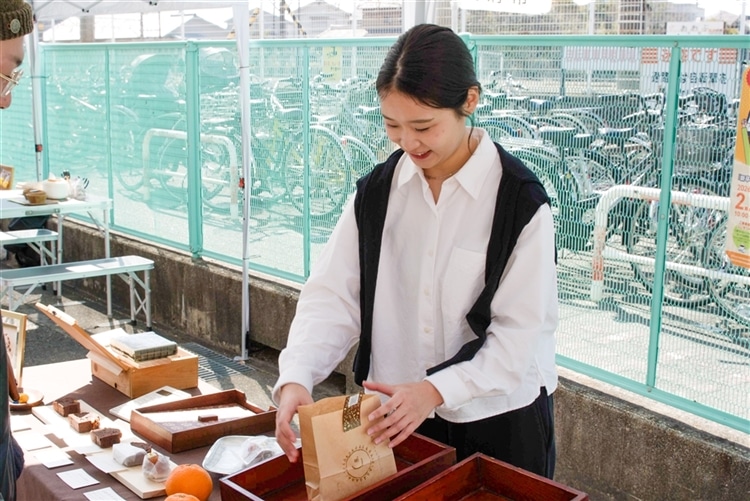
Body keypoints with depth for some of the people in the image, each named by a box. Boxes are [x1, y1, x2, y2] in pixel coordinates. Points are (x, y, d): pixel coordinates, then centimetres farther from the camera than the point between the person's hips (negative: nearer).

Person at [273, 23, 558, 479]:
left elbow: (521, 332, -17)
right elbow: (333, 295, -7)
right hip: (397, 417, 3)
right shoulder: (377, 192, -3)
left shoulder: (520, 201, -15)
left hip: (499, 422, -3)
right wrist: (296, 377, -23)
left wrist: (435, 389, -29)